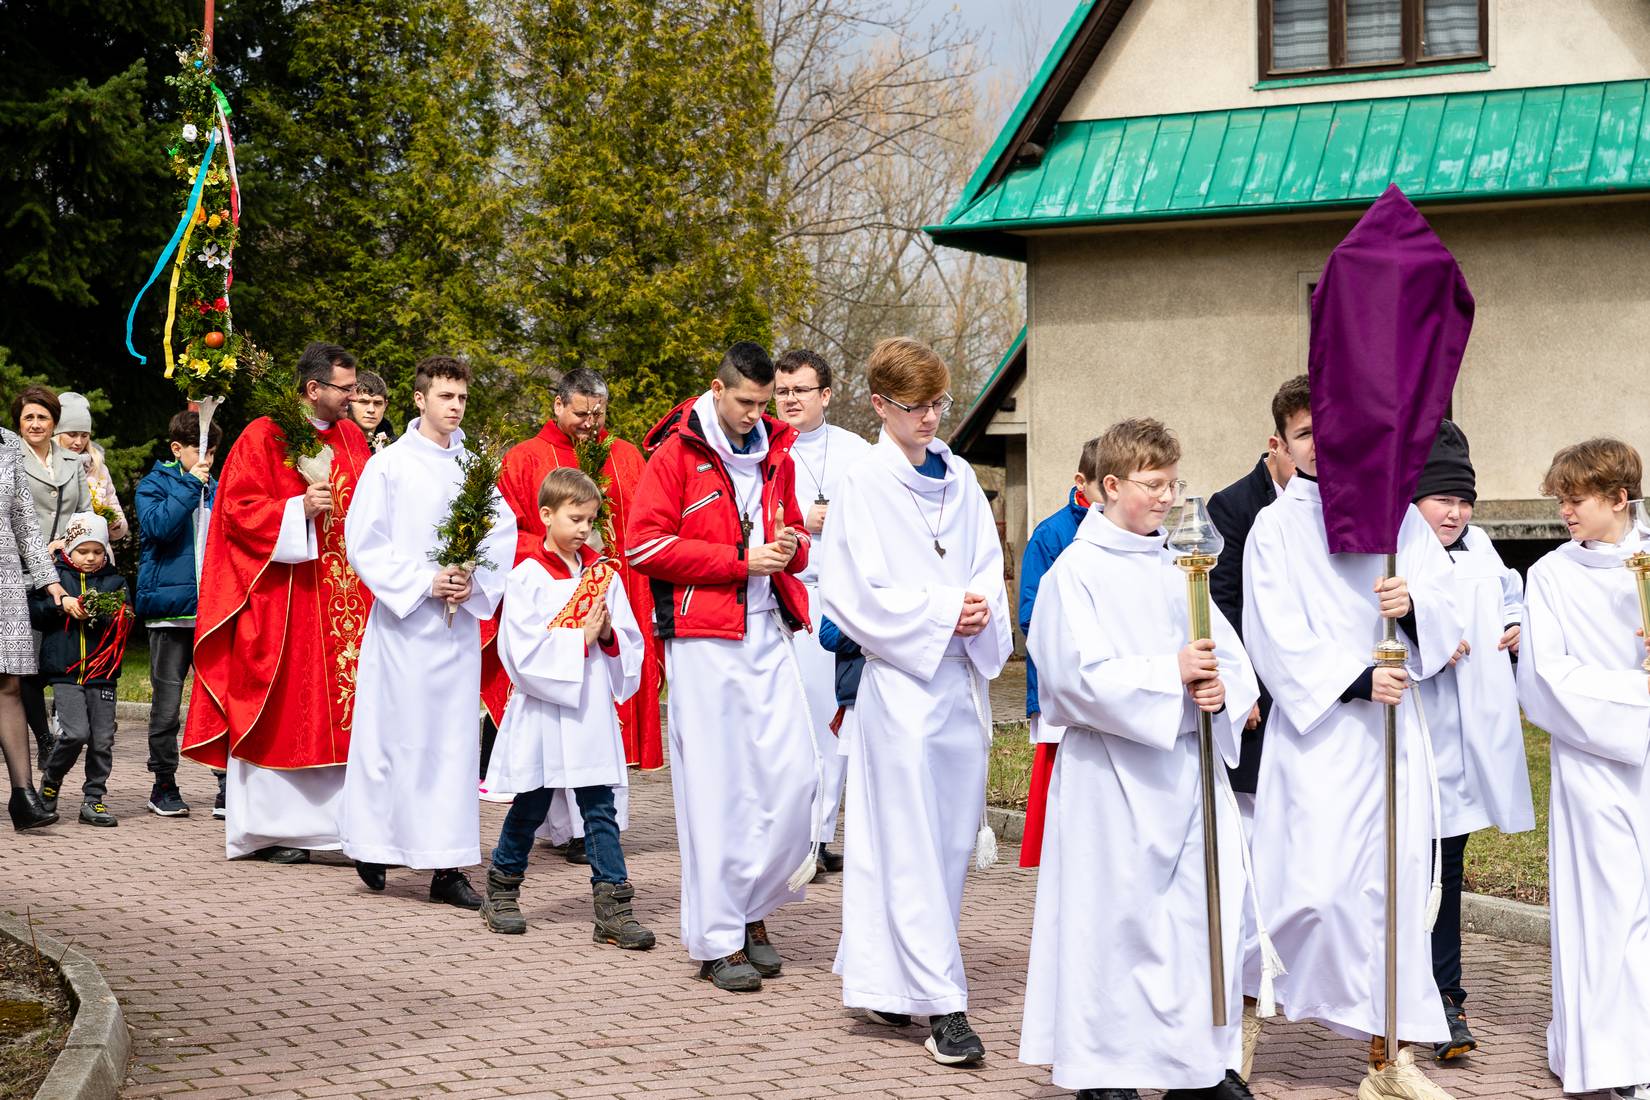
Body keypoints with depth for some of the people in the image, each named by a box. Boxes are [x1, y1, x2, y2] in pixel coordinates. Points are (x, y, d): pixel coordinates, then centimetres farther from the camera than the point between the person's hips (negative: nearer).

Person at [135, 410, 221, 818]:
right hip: (171, 609, -3)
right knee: (167, 704, 4)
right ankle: (164, 787, 17)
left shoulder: (216, 489, 14)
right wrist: (190, 484, -15)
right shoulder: (154, 485, 3)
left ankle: (229, 789, -2)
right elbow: (158, 525, -16)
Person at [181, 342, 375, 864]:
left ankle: (344, 822, 4)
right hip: (282, 598, -5)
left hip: (346, 598, 5)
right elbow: (238, 509, -9)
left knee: (344, 701, 1)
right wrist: (299, 508, -19)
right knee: (282, 708, -2)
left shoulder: (352, 437, 14)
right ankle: (274, 828, 4)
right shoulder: (263, 438, -4)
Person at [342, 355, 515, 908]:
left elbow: (504, 531, 8)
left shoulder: (475, 466, 10)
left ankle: (449, 866, 5)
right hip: (403, 618, -4)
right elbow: (362, 542, -6)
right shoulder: (389, 464, -2)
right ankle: (371, 843, 16)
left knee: (456, 735, 2)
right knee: (395, 733, -2)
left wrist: (474, 580, -9)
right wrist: (424, 581, -13)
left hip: (461, 620, 4)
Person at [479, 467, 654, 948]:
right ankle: (502, 893, 28)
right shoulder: (527, 578, -6)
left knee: (600, 809, 0)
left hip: (592, 712, 3)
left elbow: (631, 644, 8)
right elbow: (524, 653, -14)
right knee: (529, 808, 10)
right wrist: (582, 638, -14)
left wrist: (608, 635, -13)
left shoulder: (603, 574, 6)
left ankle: (614, 906, 0)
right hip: (542, 711, -3)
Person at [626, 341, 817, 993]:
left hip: (768, 629, 6)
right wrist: (738, 559, -12)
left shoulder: (774, 456, 16)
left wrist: (791, 548, 2)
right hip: (701, 634, -6)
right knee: (715, 784, -4)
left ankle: (753, 910, 17)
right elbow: (644, 545, -10)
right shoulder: (676, 453, -2)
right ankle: (717, 941, 4)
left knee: (794, 772, -1)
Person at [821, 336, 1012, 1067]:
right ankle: (941, 1004, -3)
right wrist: (943, 613, -14)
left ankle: (884, 978, 19)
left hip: (962, 673, 6)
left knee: (955, 834, 8)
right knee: (913, 843, -5)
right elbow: (857, 594, -9)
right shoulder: (864, 485, -5)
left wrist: (981, 610, -9)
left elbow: (988, 563, 12)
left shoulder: (959, 479, 12)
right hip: (901, 679, -6)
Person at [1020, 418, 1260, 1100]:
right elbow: (1080, 675, -15)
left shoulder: (1180, 568, 12)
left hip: (1188, 766, 6)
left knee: (1207, 911, 5)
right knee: (1116, 916, -1)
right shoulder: (1077, 572, -6)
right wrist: (1170, 674, -20)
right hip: (1113, 772, -6)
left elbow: (1232, 657, 11)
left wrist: (1221, 690, -11)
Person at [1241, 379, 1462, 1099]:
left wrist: (1413, 604, -18)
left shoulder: (1396, 513, 10)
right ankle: (1241, 985, 16)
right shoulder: (1274, 527, 1)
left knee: (1394, 884, 2)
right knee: (1317, 885, -10)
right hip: (1315, 724, -3)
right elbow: (1277, 637, -7)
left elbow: (1446, 605, 4)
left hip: (1391, 723, 3)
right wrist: (1356, 680, -18)